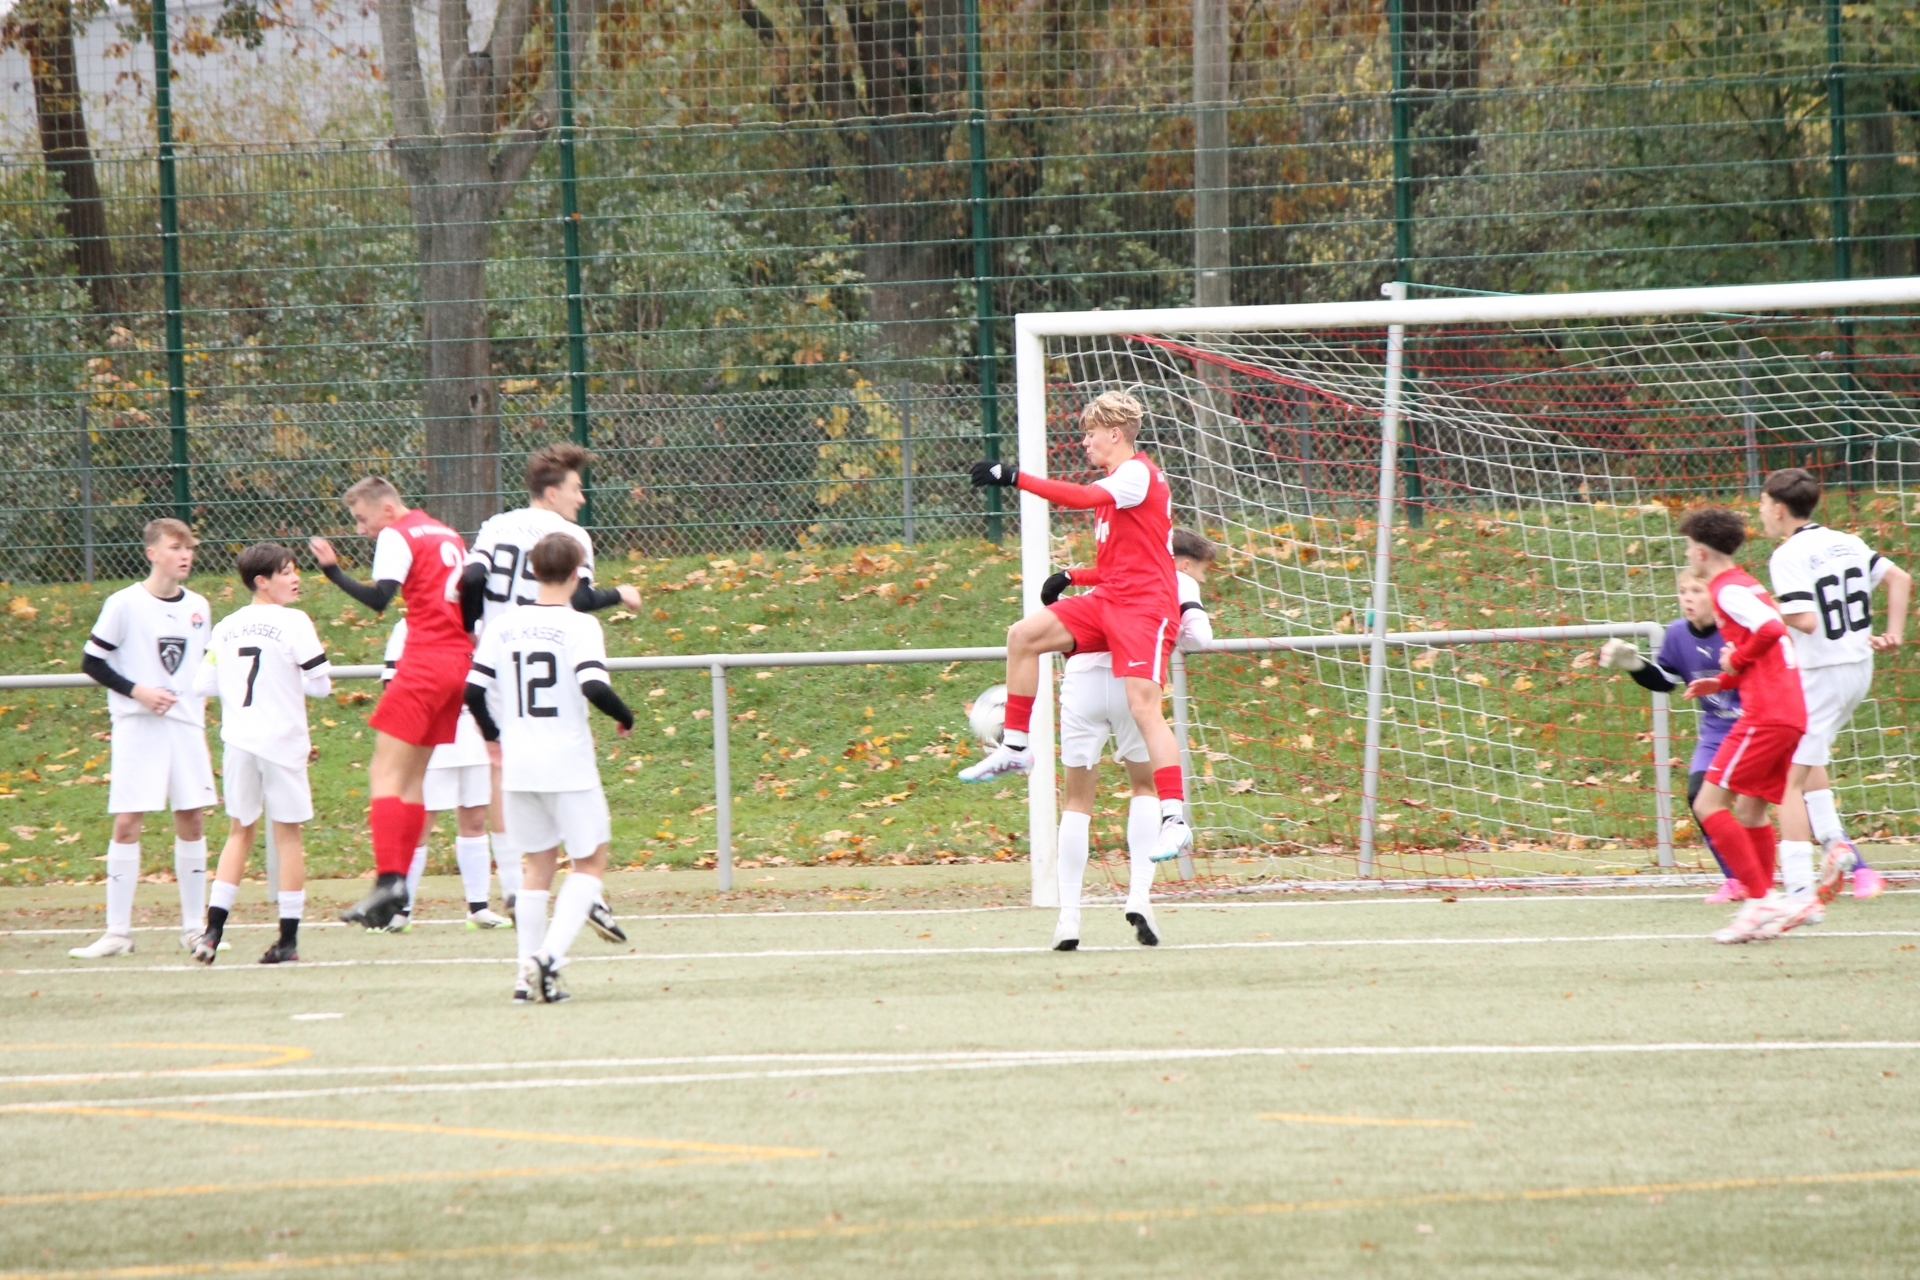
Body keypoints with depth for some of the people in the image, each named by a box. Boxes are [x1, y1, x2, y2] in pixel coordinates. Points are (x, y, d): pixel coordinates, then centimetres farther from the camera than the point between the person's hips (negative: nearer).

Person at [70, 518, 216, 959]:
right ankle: (118, 931, -4)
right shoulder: (125, 605, -7)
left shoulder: (198, 607, 10)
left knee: (192, 820, 3)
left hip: (186, 725, 5)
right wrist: (138, 691, -15)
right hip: (137, 726, -5)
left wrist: (200, 716, 15)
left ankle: (194, 927, 13)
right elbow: (91, 662, -5)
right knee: (127, 823, -7)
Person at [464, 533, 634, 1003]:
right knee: (589, 862, 7)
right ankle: (550, 953, -13)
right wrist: (625, 717, -2)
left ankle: (529, 973, 9)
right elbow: (594, 687, -21)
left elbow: (473, 691, 3)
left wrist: (493, 737, 21)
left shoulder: (503, 626, 4)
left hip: (518, 765, 5)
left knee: (538, 863, 15)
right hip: (569, 762, -5)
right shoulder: (581, 626, -10)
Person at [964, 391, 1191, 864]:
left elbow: (1085, 497, -30)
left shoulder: (1138, 473, -11)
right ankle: (1014, 749, 8)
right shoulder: (1117, 481, 19)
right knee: (1024, 635, 1)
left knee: (1143, 704, -18)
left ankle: (1174, 820, -19)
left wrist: (1016, 478, -32)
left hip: (1146, 607, -9)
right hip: (1108, 600, 9)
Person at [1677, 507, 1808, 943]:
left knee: (1710, 804, -9)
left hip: (1765, 713, -10)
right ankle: (1764, 906, 12)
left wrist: (1736, 660, -9)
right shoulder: (1747, 586, 22)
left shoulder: (1727, 590, -8)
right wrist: (1722, 681, 21)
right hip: (1791, 713, 10)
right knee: (1750, 809, 15)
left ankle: (1761, 899, -16)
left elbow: (1770, 630, -25)